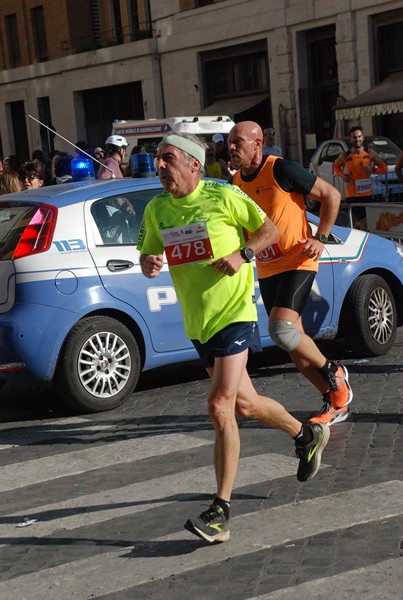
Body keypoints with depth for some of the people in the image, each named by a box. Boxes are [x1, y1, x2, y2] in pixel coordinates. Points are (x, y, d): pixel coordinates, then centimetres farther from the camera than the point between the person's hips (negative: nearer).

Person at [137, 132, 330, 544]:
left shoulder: (224, 197, -10)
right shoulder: (155, 209, 4)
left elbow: (269, 231, 1)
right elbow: (147, 256, 14)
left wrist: (242, 254, -16)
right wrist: (149, 265, -10)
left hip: (233, 313, -6)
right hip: (197, 322, 7)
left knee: (220, 407, -17)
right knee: (245, 404, 17)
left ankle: (221, 511, -10)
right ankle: (306, 435, 45)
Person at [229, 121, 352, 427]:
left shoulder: (281, 170, -14)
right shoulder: (236, 182, 5)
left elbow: (331, 194, -8)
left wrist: (320, 238, -12)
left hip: (297, 263, -7)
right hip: (267, 271, 7)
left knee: (281, 329, -23)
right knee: (294, 340, 7)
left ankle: (334, 372, 3)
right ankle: (335, 403, 22)